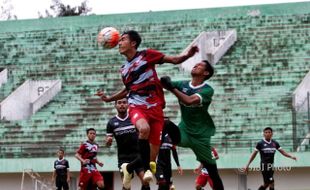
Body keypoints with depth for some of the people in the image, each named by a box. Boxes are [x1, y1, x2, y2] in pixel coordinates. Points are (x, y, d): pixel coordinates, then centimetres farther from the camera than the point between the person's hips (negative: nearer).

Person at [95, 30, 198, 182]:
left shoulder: (147, 55, 1)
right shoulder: (124, 69, 13)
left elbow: (174, 60, 1)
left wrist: (188, 55, -17)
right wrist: (109, 98, 22)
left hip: (155, 107, -1)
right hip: (137, 107, 1)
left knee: (155, 145, 0)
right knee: (144, 128, -33)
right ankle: (146, 168, -26)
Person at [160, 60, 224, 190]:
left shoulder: (207, 90, -13)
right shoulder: (183, 85, 2)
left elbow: (189, 100, -29)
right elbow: (162, 83, -10)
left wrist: (172, 88, -31)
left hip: (200, 133, -3)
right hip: (184, 129, 3)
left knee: (212, 170, 0)